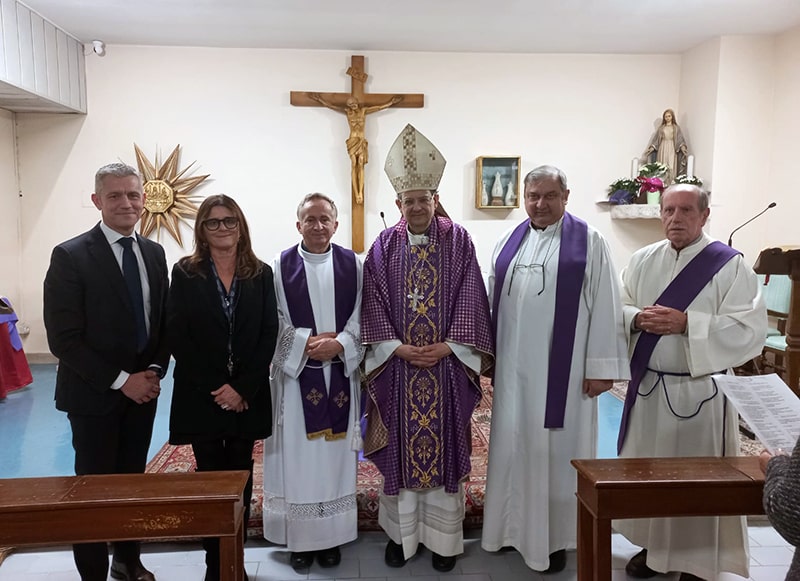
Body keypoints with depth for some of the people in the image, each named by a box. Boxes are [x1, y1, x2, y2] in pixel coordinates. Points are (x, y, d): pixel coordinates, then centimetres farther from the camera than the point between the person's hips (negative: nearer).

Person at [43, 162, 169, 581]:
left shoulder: (154, 253, 5)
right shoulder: (70, 256, -12)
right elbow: (63, 339, -16)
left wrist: (154, 370, -4)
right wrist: (121, 380, -16)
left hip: (143, 389, 5)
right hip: (94, 394, -5)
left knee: (133, 479, 16)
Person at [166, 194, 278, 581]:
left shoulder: (260, 274, 3)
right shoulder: (185, 273, 0)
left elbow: (269, 335, -2)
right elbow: (177, 337, -6)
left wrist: (242, 388, -11)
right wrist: (214, 388, -13)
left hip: (247, 397, 1)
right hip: (201, 398, -1)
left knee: (240, 478, 9)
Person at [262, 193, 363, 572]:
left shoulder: (352, 264, 3)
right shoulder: (281, 265, -1)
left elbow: (361, 317, 1)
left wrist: (338, 345, -15)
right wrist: (307, 342, -15)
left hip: (340, 374, 1)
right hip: (296, 374, -1)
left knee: (335, 454, 8)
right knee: (299, 456, 4)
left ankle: (332, 538, 22)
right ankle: (301, 539, 19)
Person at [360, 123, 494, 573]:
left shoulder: (458, 240, 1)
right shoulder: (384, 246, 3)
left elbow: (469, 300, -2)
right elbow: (374, 305, 1)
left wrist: (447, 346, -11)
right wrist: (398, 347, -10)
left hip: (446, 365, -1)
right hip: (397, 366, 1)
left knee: (444, 446, 7)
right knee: (400, 448, 8)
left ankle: (444, 538, 22)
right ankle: (401, 533, 25)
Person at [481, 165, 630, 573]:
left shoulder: (589, 241, -4)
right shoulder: (509, 242, 9)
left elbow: (604, 306, -8)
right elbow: (492, 300, 12)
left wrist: (600, 366, -11)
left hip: (562, 369, -4)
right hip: (514, 368, 5)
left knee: (557, 449, 6)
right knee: (513, 446, 14)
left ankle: (554, 536, 22)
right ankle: (514, 527, 31)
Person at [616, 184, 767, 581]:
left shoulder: (729, 265, -7)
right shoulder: (641, 261, 5)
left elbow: (750, 329, -15)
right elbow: (616, 311, 6)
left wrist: (686, 323, -23)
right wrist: (637, 319, -16)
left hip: (700, 389, -4)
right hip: (647, 386, 4)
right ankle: (652, 546, 32)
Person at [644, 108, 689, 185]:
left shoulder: (676, 127, 7)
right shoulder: (661, 127, 10)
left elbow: (680, 139, -1)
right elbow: (656, 139, 7)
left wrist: (683, 147, -18)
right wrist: (651, 147, -6)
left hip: (672, 149, -1)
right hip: (662, 149, 1)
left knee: (672, 168, -6)